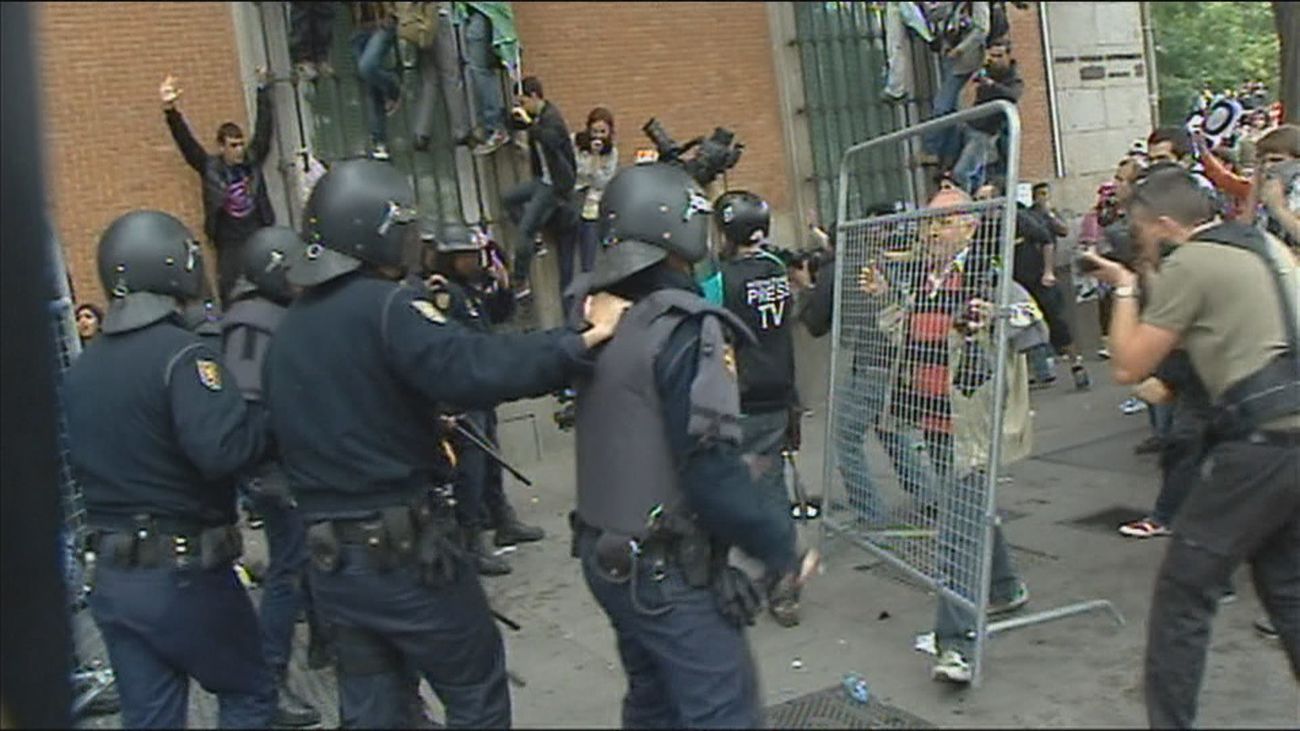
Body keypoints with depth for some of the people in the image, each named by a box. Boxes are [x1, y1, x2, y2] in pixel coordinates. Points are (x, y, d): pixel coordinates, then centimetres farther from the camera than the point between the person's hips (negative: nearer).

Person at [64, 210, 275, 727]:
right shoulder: (181, 354, -18)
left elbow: (80, 462, 17)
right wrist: (268, 425, -13)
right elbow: (223, 448, -31)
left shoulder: (81, 369, 7)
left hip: (112, 578, 7)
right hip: (184, 574, -7)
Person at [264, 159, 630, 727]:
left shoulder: (286, 331, 9)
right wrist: (586, 337, -26)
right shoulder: (384, 307, -16)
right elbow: (477, 369, -31)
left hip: (330, 560, 7)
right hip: (407, 551, -7)